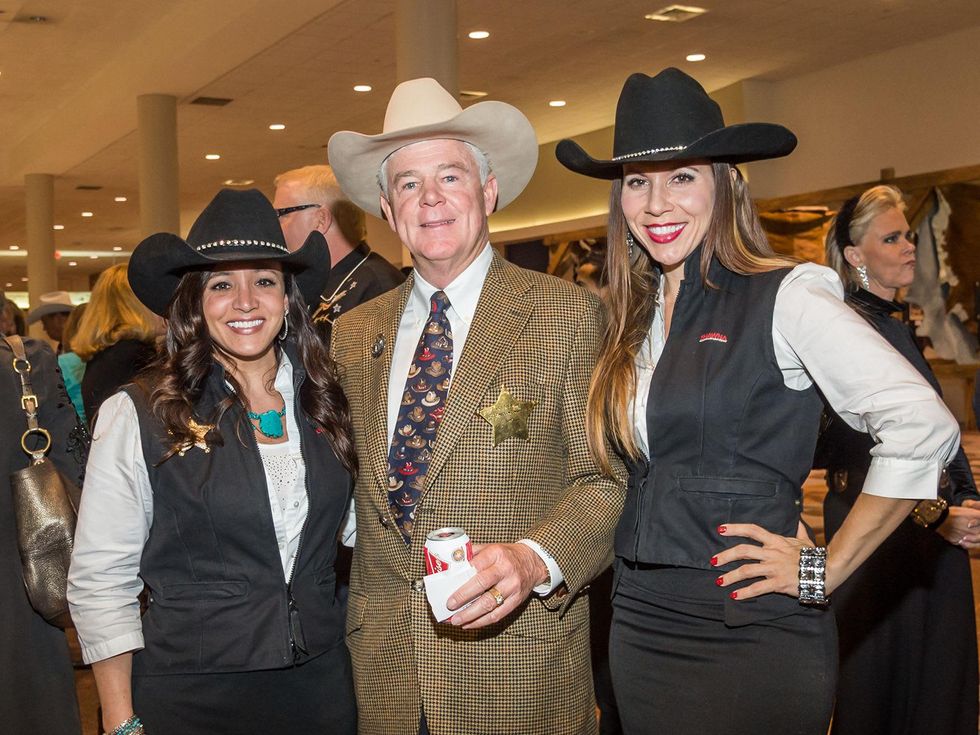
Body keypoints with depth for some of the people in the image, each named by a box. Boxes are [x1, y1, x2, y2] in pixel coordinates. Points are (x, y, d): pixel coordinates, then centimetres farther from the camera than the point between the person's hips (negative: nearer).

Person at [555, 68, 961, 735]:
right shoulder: (633, 317, 8)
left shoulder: (782, 297, -11)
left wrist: (825, 570, -13)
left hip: (750, 632, -6)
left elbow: (926, 428, -18)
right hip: (641, 625, 6)